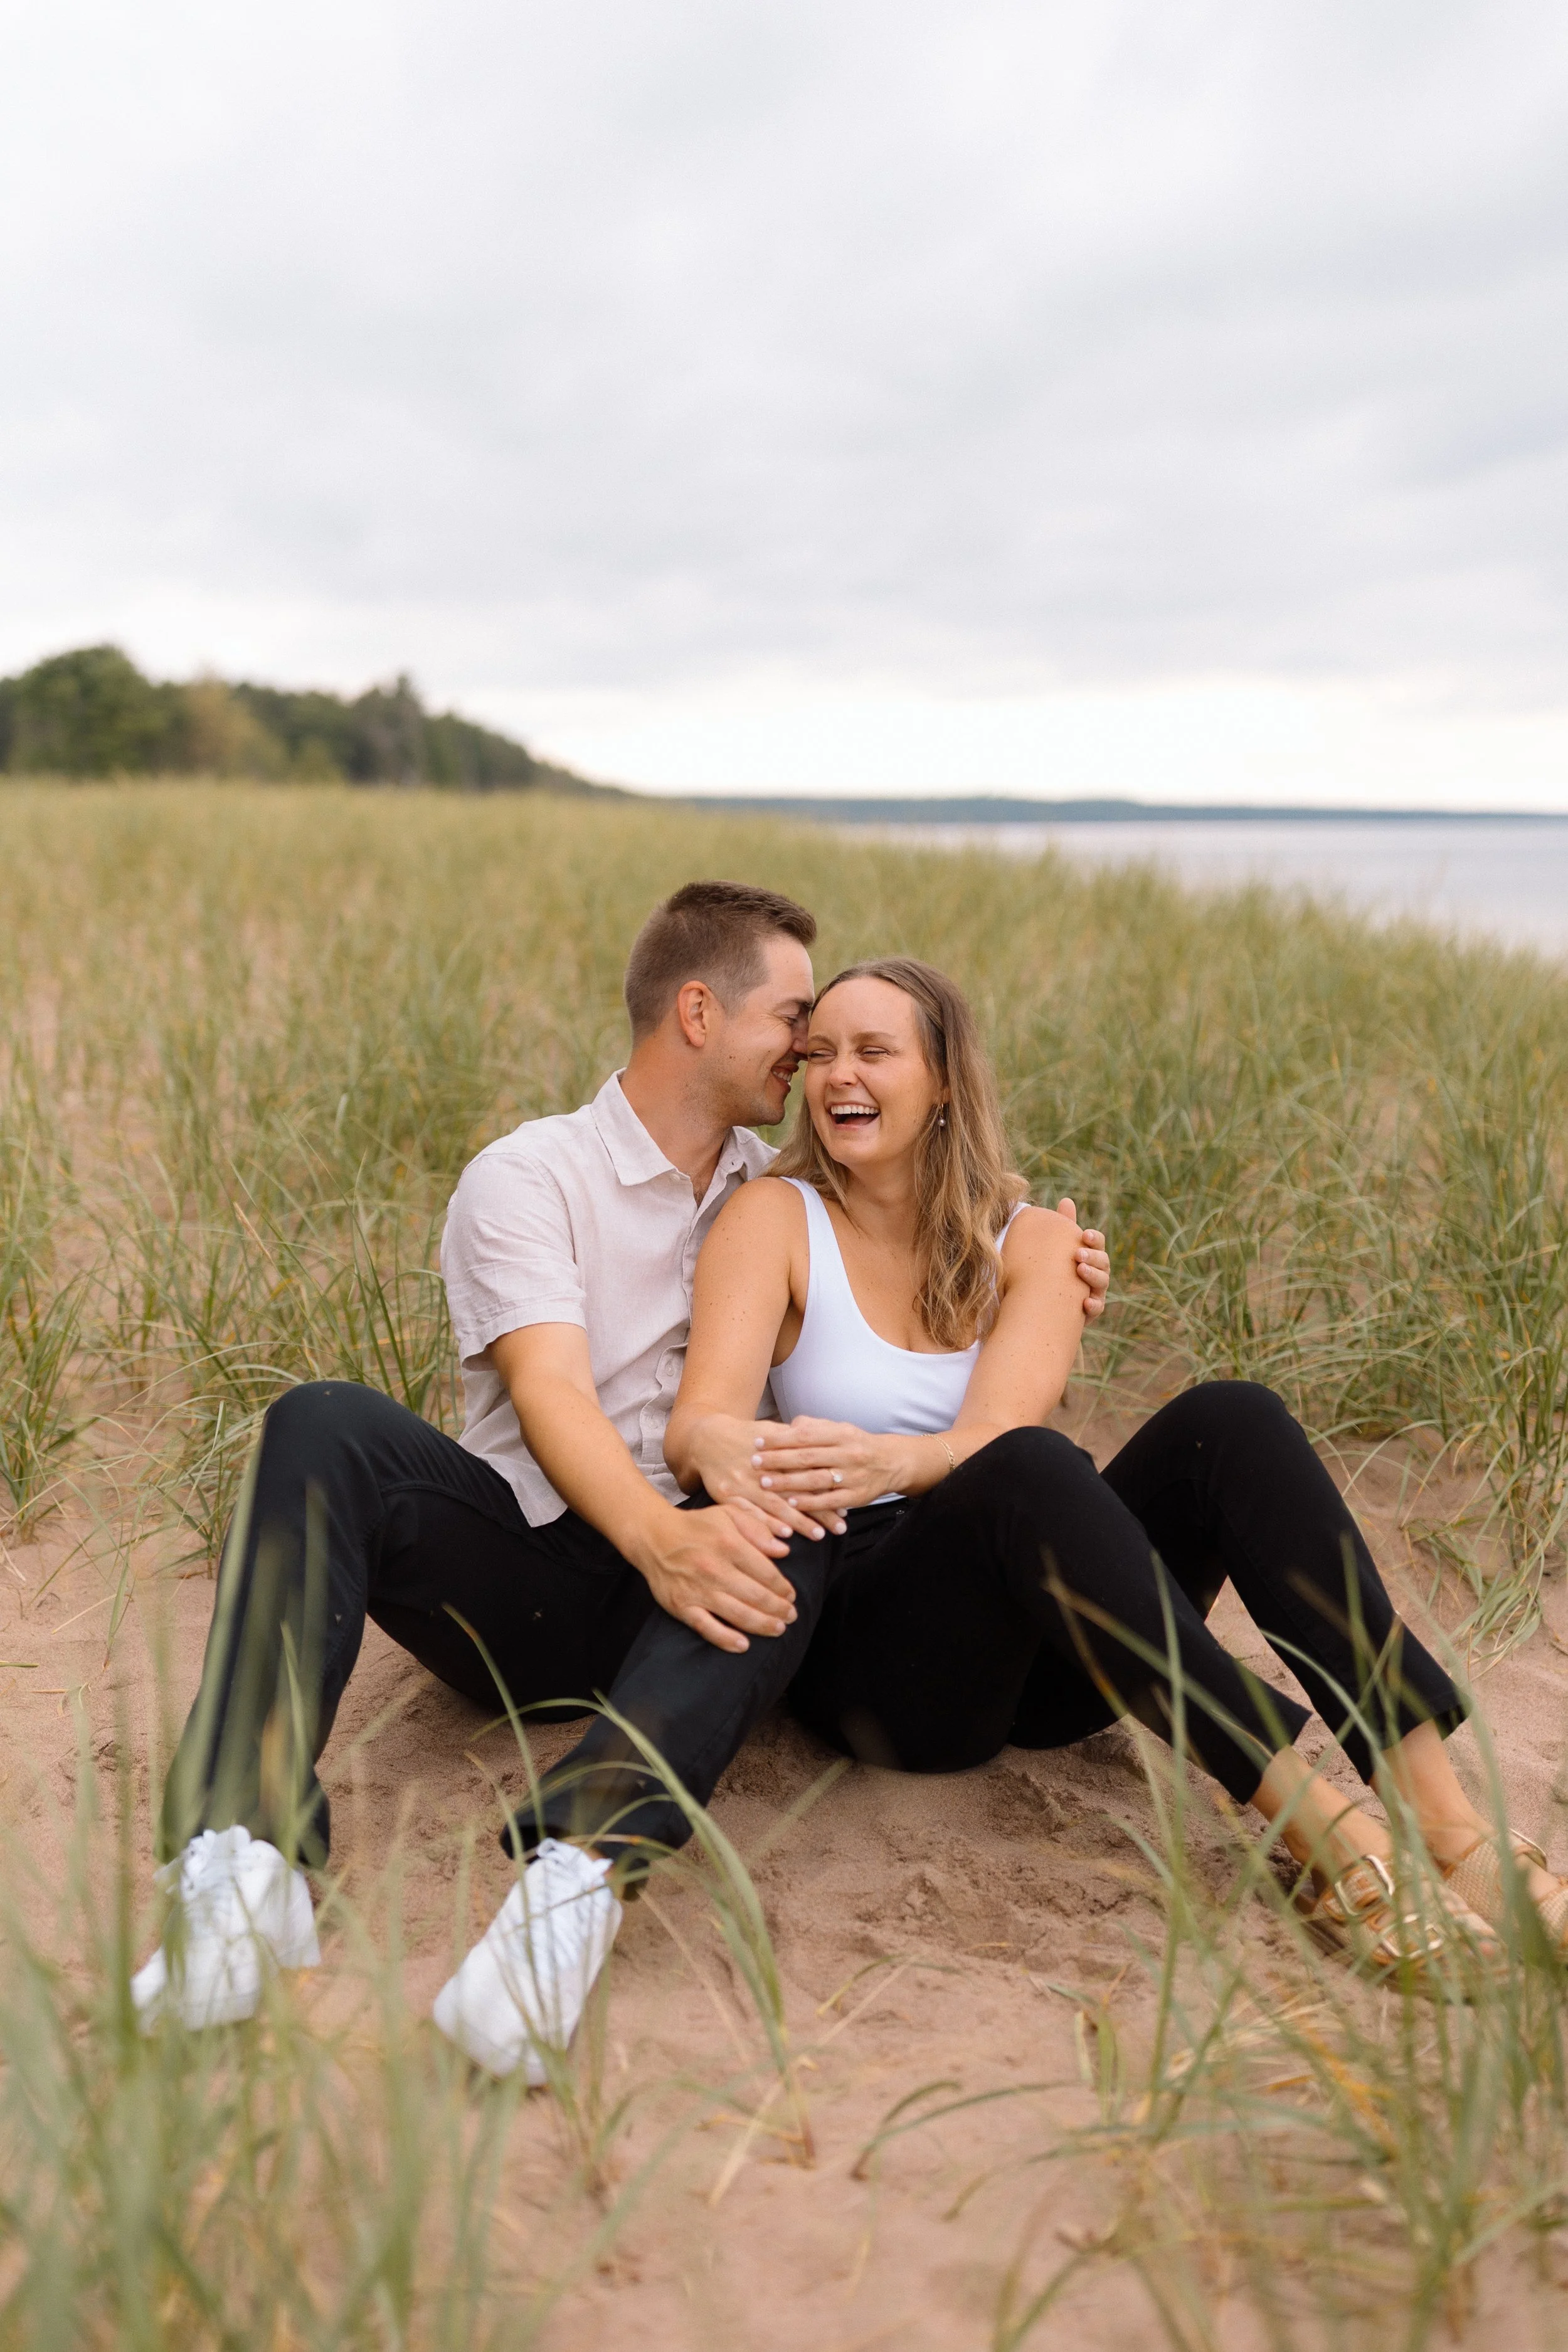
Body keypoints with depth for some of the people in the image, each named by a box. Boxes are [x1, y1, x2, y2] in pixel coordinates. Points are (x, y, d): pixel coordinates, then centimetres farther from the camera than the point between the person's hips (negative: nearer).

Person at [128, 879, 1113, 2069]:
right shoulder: (527, 1177, 0)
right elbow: (550, 1392, -16)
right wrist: (659, 1535, -37)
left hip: (682, 1597, 3)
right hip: (523, 1569, -2)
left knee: (785, 1544, -32)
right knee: (325, 1424, -28)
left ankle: (580, 1870, -52)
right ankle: (245, 1862, -40)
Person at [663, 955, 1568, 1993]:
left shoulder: (1033, 1245, 4)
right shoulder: (774, 1220, -1)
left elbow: (998, 1425, -16)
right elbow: (701, 1421, -17)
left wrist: (896, 1458, -39)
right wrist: (730, 1455, -43)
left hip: (1037, 1654, 3)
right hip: (863, 1634, -3)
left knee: (1228, 1419, -22)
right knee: (1026, 1473, -34)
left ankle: (1448, 1821, -30)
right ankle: (1325, 1832, -36)